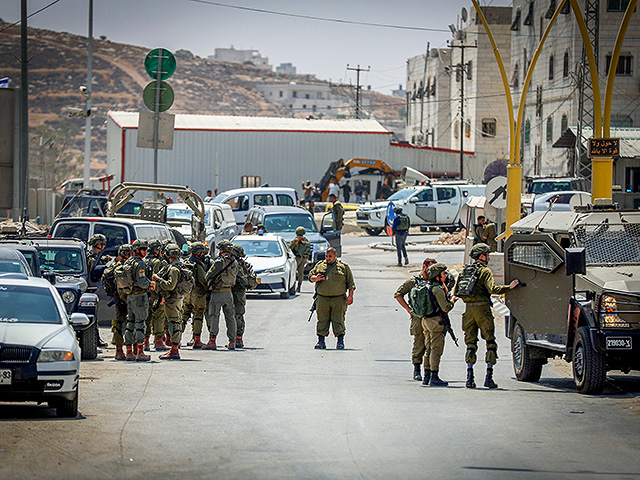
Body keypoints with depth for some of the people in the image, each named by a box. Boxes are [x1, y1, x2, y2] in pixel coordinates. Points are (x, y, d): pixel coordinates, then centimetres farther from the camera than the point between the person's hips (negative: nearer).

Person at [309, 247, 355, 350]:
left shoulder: (344, 267, 8)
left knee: (338, 321, -5)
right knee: (322, 321, 0)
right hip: (322, 298, 2)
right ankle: (321, 341, 5)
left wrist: (350, 296, -3)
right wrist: (316, 278, -8)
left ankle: (340, 341, -2)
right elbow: (310, 276, 16)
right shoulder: (320, 265, 13)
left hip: (338, 300, -2)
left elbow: (350, 283, 8)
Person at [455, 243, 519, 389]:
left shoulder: (465, 270, 13)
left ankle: (470, 377, 0)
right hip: (482, 309, -5)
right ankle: (489, 378, -4)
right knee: (490, 343, 3)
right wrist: (509, 287, -13)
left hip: (469, 309, 5)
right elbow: (492, 289, -20)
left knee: (470, 343, 9)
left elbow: (456, 292, 14)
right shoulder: (484, 271, -7)